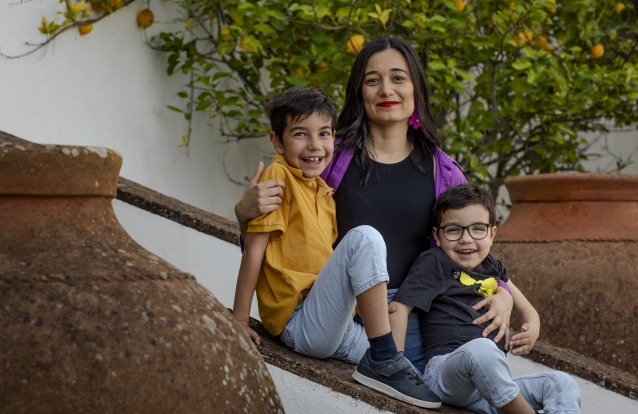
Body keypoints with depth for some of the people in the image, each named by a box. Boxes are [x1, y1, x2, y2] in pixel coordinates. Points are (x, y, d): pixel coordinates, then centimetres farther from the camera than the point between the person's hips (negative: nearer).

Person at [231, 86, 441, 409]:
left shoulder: (322, 190, 15)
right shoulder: (279, 176, -7)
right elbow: (254, 249, -10)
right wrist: (239, 321, -13)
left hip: (336, 322, 8)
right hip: (298, 324, -8)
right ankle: (383, 362, -25)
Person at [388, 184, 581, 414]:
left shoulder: (492, 268, 21)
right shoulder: (433, 264, 3)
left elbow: (525, 310, 28)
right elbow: (399, 306, -5)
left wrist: (531, 330, 3)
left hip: (491, 389, 7)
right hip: (446, 373, -7)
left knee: (563, 384, -7)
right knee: (480, 348, -38)